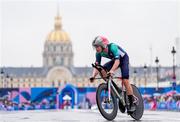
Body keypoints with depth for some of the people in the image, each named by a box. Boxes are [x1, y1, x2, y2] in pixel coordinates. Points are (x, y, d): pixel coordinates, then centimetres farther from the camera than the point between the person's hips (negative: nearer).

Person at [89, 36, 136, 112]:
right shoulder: (99, 53, -17)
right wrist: (93, 76, -33)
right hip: (114, 60, 6)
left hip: (123, 59, -6)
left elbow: (117, 60, -46)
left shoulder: (112, 47, -36)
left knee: (125, 80, -20)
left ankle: (132, 103, -10)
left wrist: (112, 70, -61)